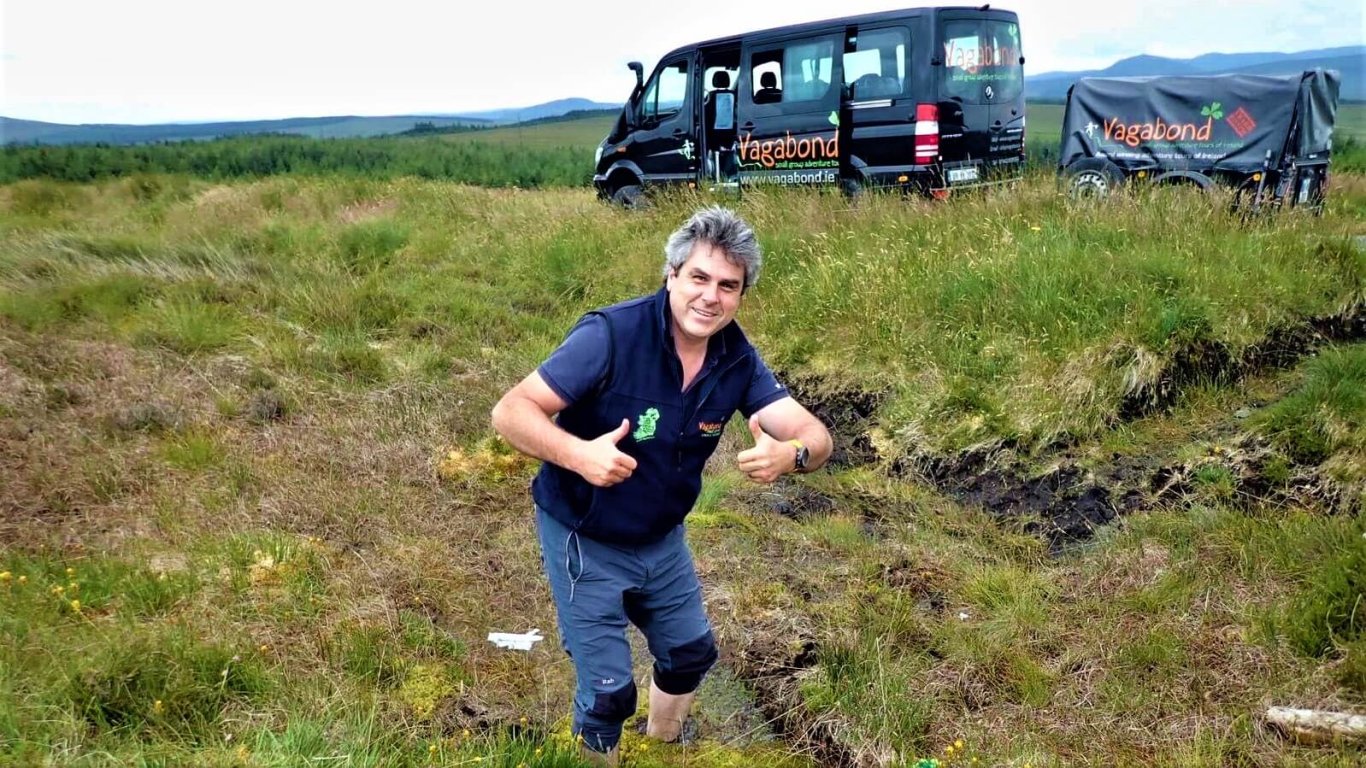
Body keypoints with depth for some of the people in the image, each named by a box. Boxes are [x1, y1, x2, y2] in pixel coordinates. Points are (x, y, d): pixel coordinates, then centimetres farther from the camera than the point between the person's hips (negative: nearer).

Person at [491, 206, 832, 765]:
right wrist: (577, 453, -46)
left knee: (691, 655, 22)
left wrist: (789, 454, -39)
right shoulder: (611, 335, -28)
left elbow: (815, 436, -15)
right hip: (584, 542, -5)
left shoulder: (738, 359, -11)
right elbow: (511, 412, -28)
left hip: (662, 540, 6)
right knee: (609, 692, 1)